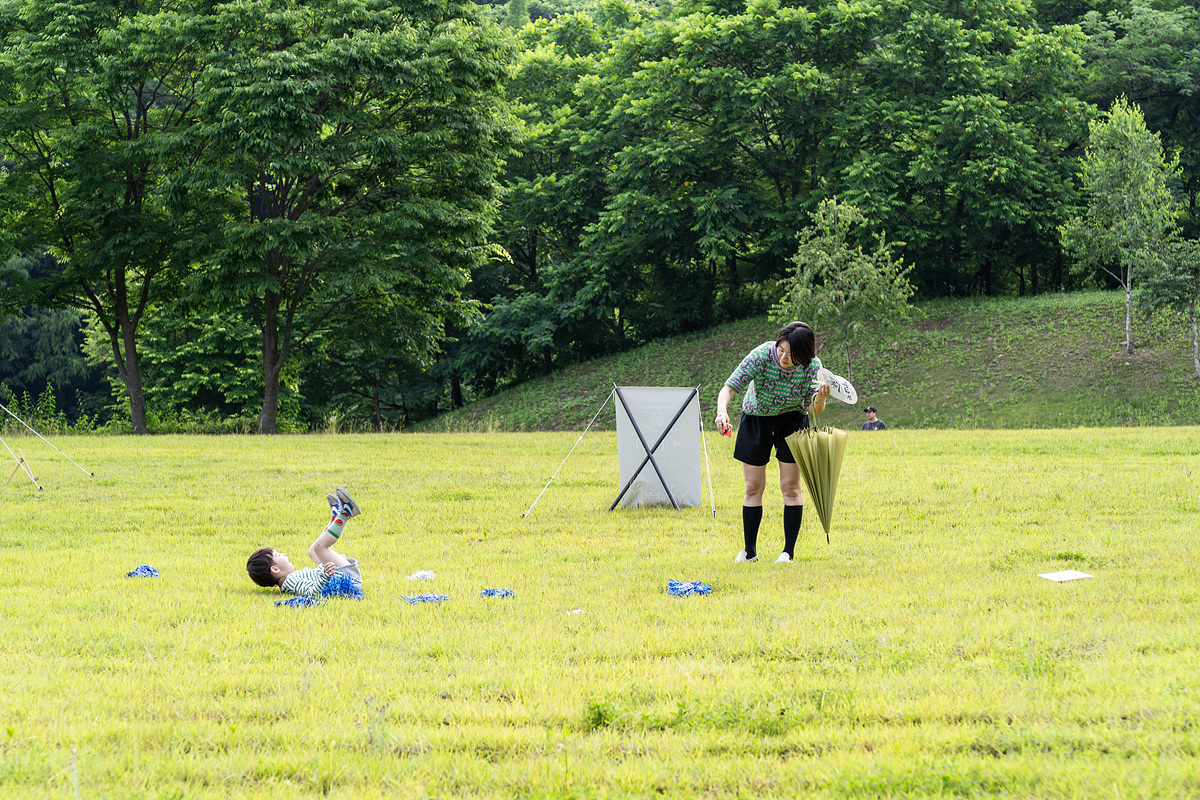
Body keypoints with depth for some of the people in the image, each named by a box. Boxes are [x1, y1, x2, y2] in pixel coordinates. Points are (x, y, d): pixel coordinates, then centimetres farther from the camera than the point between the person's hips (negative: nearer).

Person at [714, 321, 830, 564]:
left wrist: (820, 400, -37)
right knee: (753, 487, 3)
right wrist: (722, 411, -49)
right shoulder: (760, 356, -30)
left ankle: (789, 551, 3)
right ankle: (749, 551, 14)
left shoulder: (813, 367, -24)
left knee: (790, 487, -5)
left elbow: (813, 412, -15)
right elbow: (729, 388, -30)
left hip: (792, 420, 0)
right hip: (756, 419, 0)